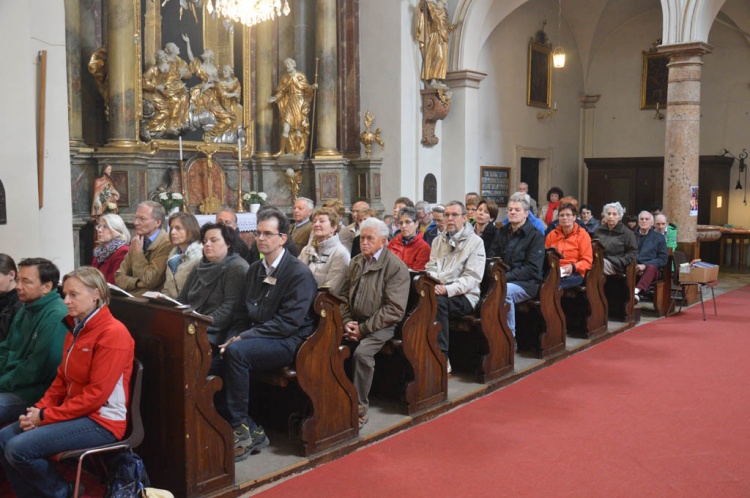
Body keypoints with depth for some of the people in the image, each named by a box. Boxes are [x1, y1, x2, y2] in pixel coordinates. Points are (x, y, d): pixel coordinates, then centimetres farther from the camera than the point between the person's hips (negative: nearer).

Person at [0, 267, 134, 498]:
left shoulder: (113, 333, -19)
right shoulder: (76, 328, 11)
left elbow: (96, 394, -21)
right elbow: (62, 379, 14)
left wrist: (46, 416, -17)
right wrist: (39, 408, -3)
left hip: (101, 421, -9)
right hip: (75, 411, 9)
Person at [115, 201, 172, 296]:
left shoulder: (167, 244, -12)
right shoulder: (136, 241, 12)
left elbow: (149, 280, -15)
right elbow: (119, 276, 10)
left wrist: (138, 252, -8)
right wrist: (137, 283, -8)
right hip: (130, 295, 7)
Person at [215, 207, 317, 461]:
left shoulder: (300, 273, -9)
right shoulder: (254, 269, 15)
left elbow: (289, 322, -17)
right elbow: (242, 313, 17)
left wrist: (243, 337, -19)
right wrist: (233, 337, -4)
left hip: (289, 342, -7)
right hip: (258, 339, 7)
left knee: (236, 352, -32)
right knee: (213, 366, -17)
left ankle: (241, 428, -19)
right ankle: (251, 432, -7)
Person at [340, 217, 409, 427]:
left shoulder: (396, 267, -8)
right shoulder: (356, 262, 12)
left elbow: (395, 309, -14)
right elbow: (345, 295, 16)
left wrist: (364, 328, -16)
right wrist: (347, 322, -2)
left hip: (380, 325, -6)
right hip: (354, 322, 6)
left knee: (362, 353, -32)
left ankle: (360, 408, -16)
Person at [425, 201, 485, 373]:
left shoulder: (475, 241, 1)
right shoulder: (438, 240, 20)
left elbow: (472, 277, -9)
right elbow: (431, 267, 16)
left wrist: (447, 289, -21)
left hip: (464, 295, -4)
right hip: (438, 290, 4)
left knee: (438, 301, -36)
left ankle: (442, 357, -29)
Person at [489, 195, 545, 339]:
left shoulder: (536, 235, -3)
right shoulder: (502, 232, 15)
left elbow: (532, 269, -10)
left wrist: (506, 277, -19)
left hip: (527, 283, -4)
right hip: (504, 281, 5)